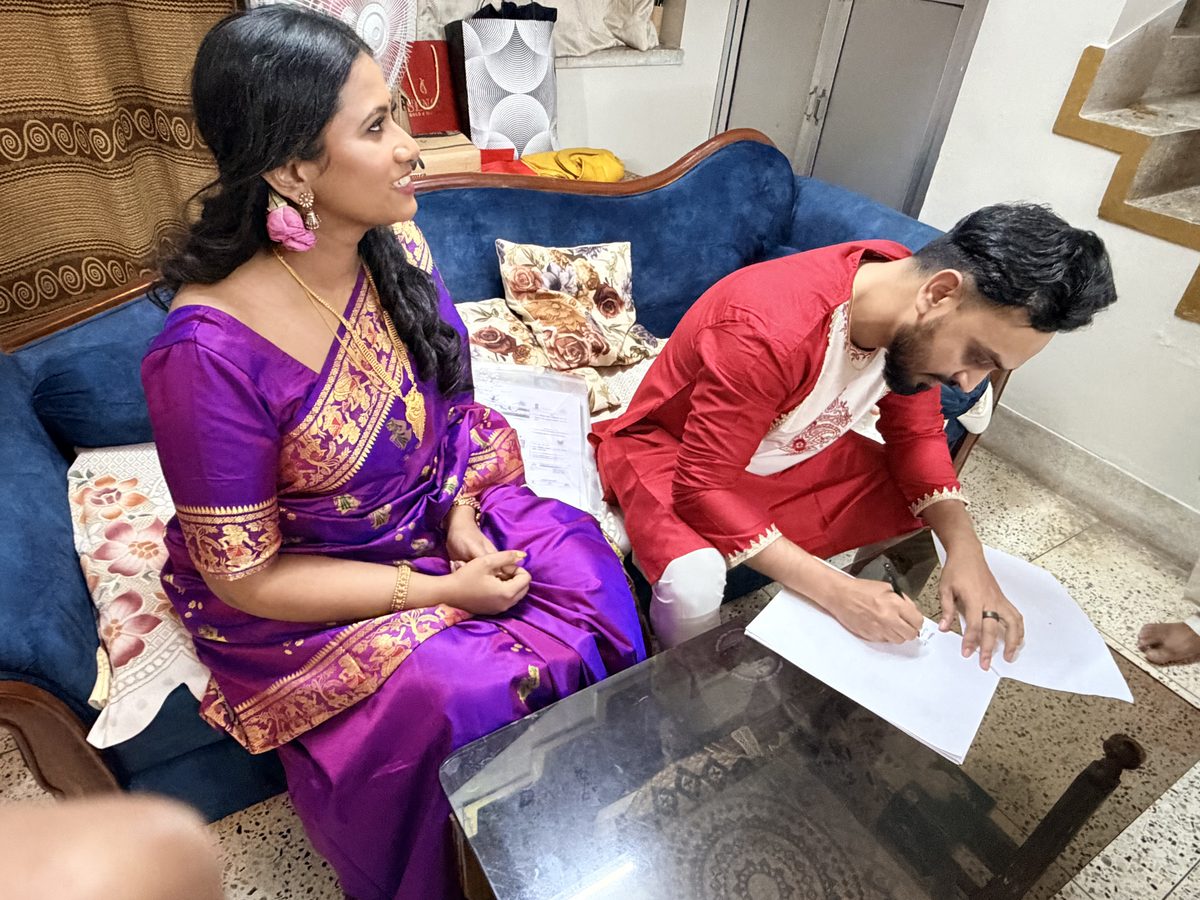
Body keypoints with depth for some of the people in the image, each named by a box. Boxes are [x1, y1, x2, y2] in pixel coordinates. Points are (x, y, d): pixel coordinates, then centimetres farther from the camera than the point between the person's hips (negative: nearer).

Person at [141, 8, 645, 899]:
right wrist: (441, 591, -21)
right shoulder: (209, 352, -29)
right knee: (459, 692, -25)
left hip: (433, 515, 6)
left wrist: (462, 510, -11)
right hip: (296, 591, -5)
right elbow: (245, 575, -19)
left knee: (584, 568, -13)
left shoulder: (396, 249, -10)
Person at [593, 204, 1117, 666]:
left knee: (949, 524, 0)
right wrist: (836, 592, -38)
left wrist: (965, 551, -17)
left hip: (792, 454, 7)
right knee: (695, 584, -36)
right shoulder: (769, 330, -38)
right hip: (673, 450, -6)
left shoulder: (915, 317, -14)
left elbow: (916, 434, -1)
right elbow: (702, 489, -35)